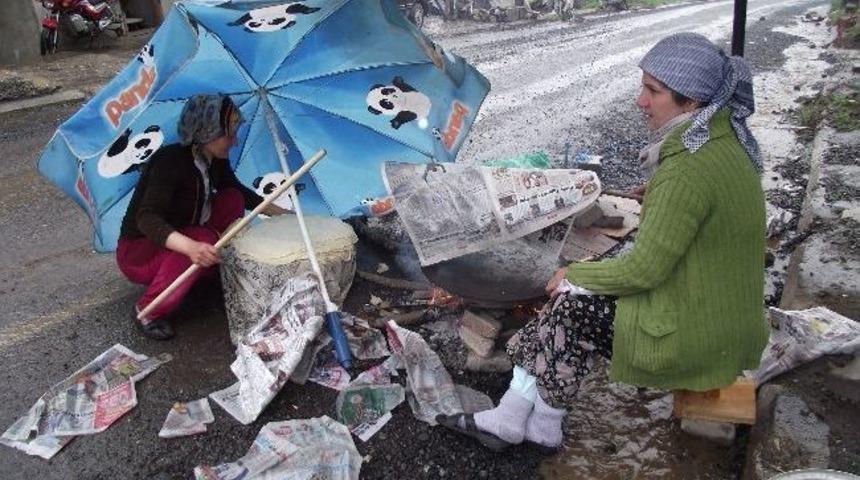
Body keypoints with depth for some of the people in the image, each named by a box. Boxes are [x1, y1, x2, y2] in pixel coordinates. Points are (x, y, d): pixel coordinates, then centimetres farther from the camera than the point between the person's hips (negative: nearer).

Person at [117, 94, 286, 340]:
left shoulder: (216, 161, -5)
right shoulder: (171, 161, -29)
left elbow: (240, 191, 14)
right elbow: (147, 218, -39)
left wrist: (279, 212, 7)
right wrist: (191, 247, -55)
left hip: (183, 238, 7)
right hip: (138, 249, -7)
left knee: (233, 200, -6)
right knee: (203, 239, -35)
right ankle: (147, 311, -16)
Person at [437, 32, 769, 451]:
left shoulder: (688, 168, -27)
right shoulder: (724, 140, 4)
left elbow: (645, 269, -22)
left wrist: (575, 273, -9)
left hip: (696, 333, -9)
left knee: (575, 307, -5)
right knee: (576, 300, 5)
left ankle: (541, 426, 16)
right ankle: (509, 419, 12)